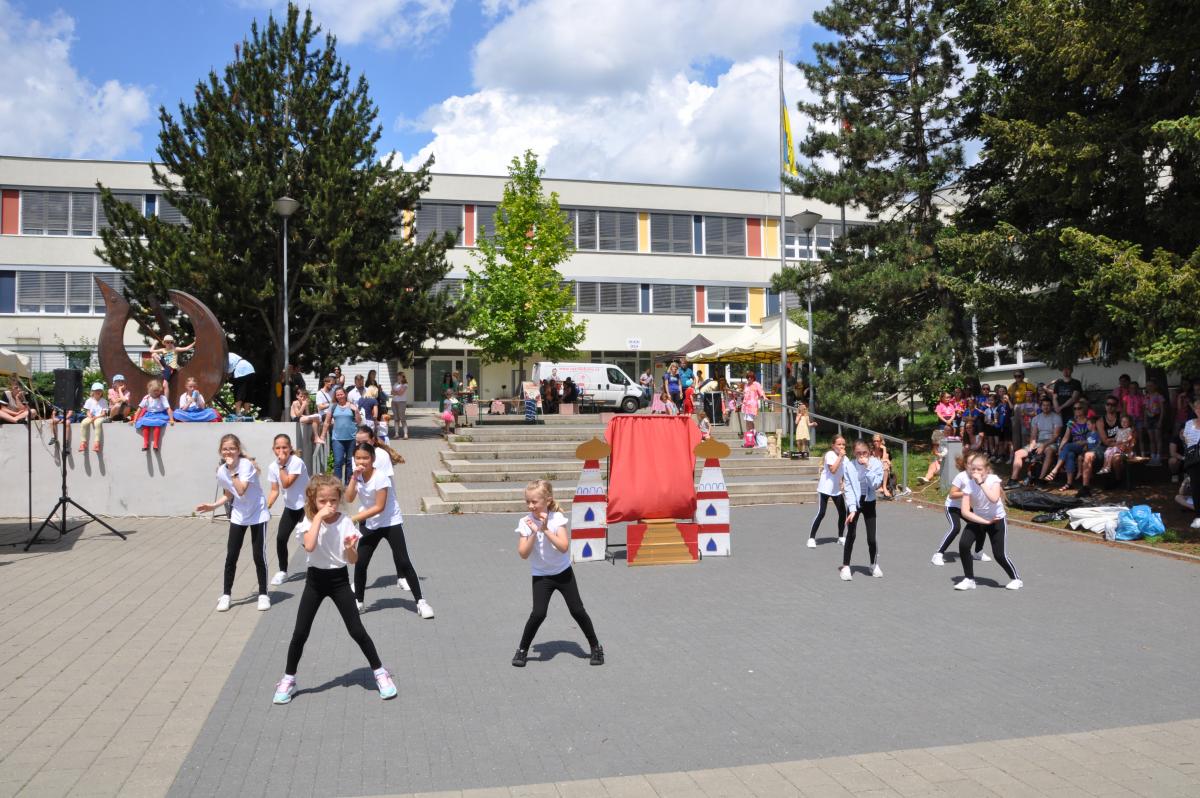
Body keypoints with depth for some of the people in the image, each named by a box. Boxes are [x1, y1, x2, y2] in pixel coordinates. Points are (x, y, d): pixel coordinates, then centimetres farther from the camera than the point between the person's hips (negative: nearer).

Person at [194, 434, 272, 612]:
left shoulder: (246, 464, -21)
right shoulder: (221, 471, -4)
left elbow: (241, 490, -32)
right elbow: (229, 495, 10)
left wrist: (233, 470, -32)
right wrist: (213, 506, -4)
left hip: (258, 514, -5)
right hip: (238, 516, 5)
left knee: (259, 555, -1)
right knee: (231, 556, 3)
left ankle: (263, 594, 13)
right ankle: (225, 595, 16)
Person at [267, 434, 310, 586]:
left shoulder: (297, 462, -21)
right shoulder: (272, 467, -3)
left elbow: (286, 484, -27)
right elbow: (275, 490, 1)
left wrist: (282, 465, -25)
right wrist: (266, 507, -10)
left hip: (305, 505, -5)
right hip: (290, 507, 6)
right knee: (280, 538, 0)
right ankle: (282, 571, 19)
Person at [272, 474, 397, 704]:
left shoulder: (345, 522, -8)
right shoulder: (309, 521, -9)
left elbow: (353, 560, -6)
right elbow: (309, 546, -30)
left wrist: (350, 548, -28)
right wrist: (319, 516, -27)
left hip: (339, 579, 0)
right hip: (315, 580, 0)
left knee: (357, 630, -1)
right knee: (300, 634, 3)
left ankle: (380, 673, 14)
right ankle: (288, 679, 23)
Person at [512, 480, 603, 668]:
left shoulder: (557, 518, -15)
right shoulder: (525, 522, -12)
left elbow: (564, 547, -24)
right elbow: (523, 554, -16)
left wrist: (546, 530, -29)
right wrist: (534, 533, -27)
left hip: (563, 572, 0)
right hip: (541, 576, 0)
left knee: (577, 611, 0)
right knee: (538, 613, -14)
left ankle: (596, 647, 19)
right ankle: (522, 649, 7)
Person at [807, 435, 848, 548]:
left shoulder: (844, 457, 4)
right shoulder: (830, 455, -16)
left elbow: (844, 474, 14)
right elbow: (833, 470, -29)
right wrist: (840, 456, -27)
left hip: (837, 489, 6)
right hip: (825, 488, -6)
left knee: (842, 513, 4)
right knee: (821, 513, -9)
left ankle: (840, 537, 21)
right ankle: (811, 538, -2)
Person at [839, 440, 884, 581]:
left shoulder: (876, 464, -12)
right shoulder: (850, 466, -13)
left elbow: (875, 485, -21)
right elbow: (849, 489, -12)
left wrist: (867, 467, -27)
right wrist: (852, 509, -19)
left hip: (869, 503, 1)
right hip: (854, 503, -1)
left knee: (871, 537, 0)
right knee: (851, 534, -8)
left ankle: (874, 564, 24)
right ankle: (845, 567, 2)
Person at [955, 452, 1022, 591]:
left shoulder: (993, 479, -21)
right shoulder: (969, 484, -15)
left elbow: (994, 499, -41)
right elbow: (965, 511, -18)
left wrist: (981, 482, -40)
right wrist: (985, 522, -23)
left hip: (996, 520, -3)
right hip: (977, 519, 3)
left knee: (999, 554, -7)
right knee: (963, 545, -15)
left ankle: (1015, 579, 20)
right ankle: (969, 579, 1)